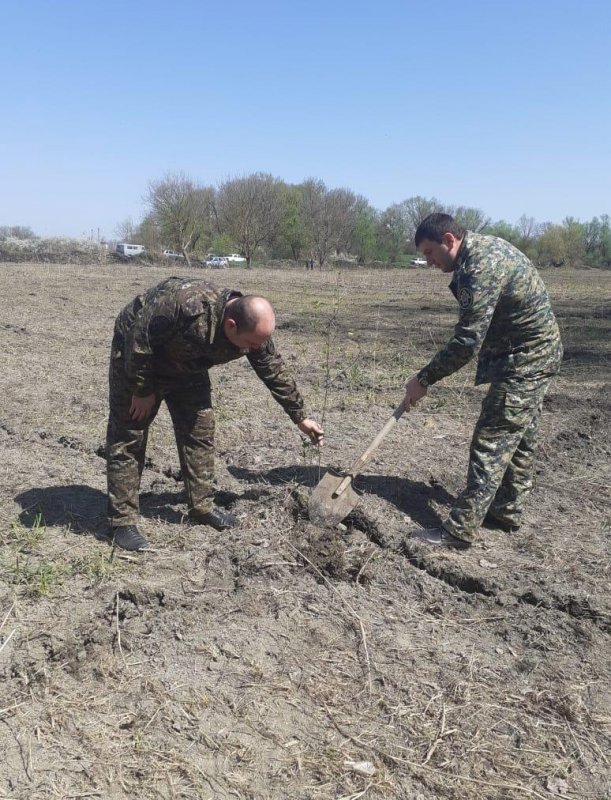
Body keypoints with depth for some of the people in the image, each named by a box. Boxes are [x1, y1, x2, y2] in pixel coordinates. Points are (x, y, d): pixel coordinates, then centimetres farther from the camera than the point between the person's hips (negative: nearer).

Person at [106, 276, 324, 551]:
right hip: (137, 356, -5)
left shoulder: (254, 330, -20)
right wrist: (142, 391, -20)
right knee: (128, 438, -6)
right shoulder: (185, 303, -42)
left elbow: (276, 372, -5)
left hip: (185, 367, 6)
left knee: (200, 430, 2)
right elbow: (139, 342, -31)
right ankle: (122, 521, 1)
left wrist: (300, 417, 2)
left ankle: (202, 506, 15)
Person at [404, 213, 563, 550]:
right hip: (535, 351, 10)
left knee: (492, 443, -8)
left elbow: (466, 342, -27)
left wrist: (424, 379, -18)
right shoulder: (483, 245, 7)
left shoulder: (480, 268, -25)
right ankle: (507, 512, 29)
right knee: (520, 437, 17)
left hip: (524, 359, -10)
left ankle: (460, 530, -3)